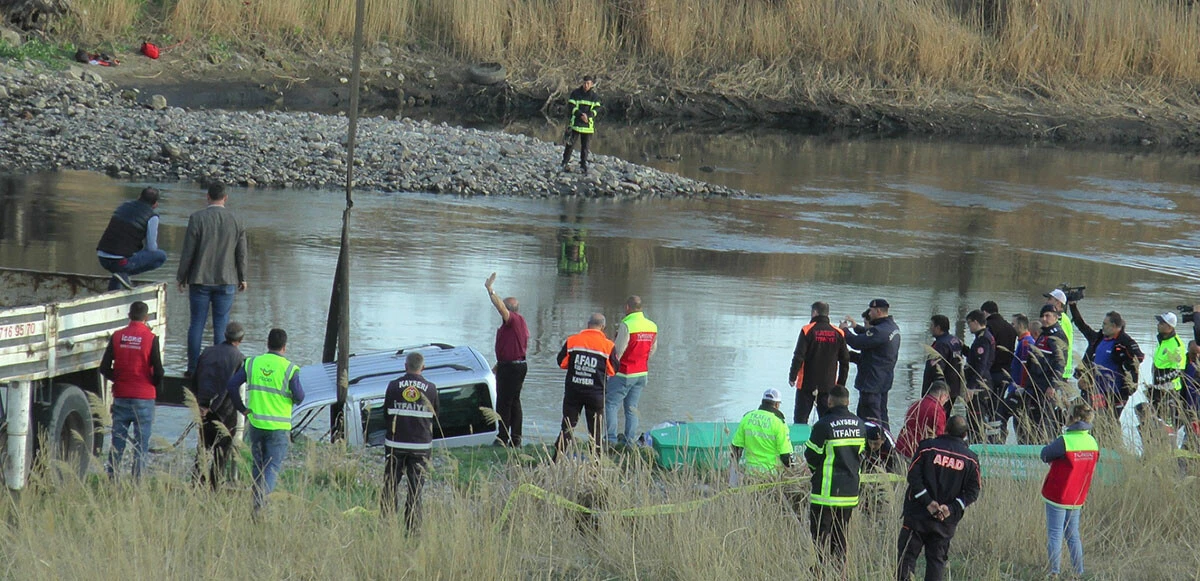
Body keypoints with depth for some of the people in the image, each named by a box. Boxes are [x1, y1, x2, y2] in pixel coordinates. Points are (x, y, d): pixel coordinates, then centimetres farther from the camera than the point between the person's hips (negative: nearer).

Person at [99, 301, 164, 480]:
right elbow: (158, 372, -10)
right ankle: (137, 480, 0)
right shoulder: (151, 339, -10)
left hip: (121, 397, 3)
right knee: (141, 443, 2)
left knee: (118, 440, 11)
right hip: (144, 398, -3)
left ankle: (111, 476, 9)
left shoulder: (117, 337, 1)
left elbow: (104, 368, 2)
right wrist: (154, 386, 10)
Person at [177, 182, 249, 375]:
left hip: (200, 280, -1)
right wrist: (242, 278, 17)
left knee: (197, 323, 5)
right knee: (221, 325, 5)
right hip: (226, 280, 1)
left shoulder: (197, 218, -8)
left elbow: (188, 251, -6)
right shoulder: (236, 221, 0)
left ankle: (193, 367, 6)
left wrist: (181, 277, 3)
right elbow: (241, 253, 5)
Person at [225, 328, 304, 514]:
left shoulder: (252, 363, 1)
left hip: (255, 422, 3)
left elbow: (231, 385, -1)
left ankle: (258, 502, 23)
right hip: (279, 427, -3)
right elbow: (299, 397, -7)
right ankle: (261, 500, -21)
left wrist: (241, 408, 9)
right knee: (272, 466, -1)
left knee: (258, 465, 18)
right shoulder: (288, 368, -9)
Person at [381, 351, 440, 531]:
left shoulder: (394, 386, -4)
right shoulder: (430, 388, -3)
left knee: (391, 484, 10)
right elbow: (435, 415, 6)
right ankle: (411, 526, 4)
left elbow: (386, 412, 4)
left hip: (395, 444, 0)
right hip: (421, 444, 0)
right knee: (415, 488, 5)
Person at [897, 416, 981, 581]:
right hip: (947, 521, 2)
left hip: (918, 514, -2)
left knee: (908, 555, 4)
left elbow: (913, 476, -11)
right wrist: (952, 508, -7)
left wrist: (928, 502, -10)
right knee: (937, 559, 11)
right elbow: (973, 490, -2)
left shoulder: (927, 447, -4)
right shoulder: (971, 459, 1)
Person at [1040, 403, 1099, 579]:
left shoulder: (1064, 441, -21)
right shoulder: (1092, 442, -1)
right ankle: (1079, 572, 15)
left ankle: (1054, 572, -4)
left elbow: (1045, 455, -9)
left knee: (1055, 534, 0)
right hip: (1077, 498, 6)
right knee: (1073, 535, 16)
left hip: (1057, 496, -6)